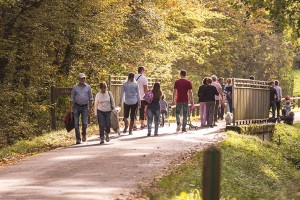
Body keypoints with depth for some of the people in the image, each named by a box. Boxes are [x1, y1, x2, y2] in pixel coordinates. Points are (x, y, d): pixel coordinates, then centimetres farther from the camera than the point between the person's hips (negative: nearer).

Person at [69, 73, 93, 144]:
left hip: (85, 107, 0)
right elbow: (72, 98, 5)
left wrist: (90, 107, 0)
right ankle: (78, 139, 5)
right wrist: (70, 108, 0)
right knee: (76, 124, -3)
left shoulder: (88, 87, 4)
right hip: (77, 107, 0)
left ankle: (84, 134, 24)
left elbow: (90, 98, 7)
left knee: (84, 123, -7)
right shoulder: (75, 87, 3)